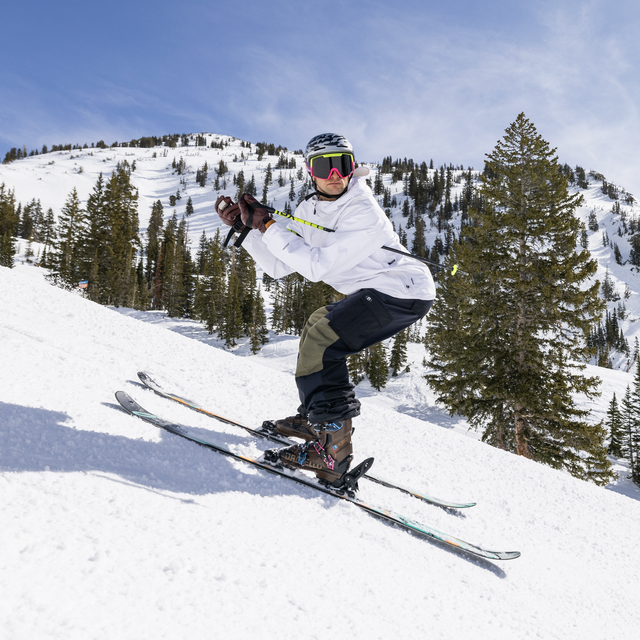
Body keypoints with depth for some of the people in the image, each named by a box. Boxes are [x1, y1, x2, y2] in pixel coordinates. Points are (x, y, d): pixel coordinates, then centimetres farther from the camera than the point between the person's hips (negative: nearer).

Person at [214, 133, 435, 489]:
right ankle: (314, 419, 28)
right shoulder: (310, 211, 4)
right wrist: (243, 227, -7)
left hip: (403, 293, -10)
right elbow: (280, 266, 2)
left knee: (320, 343, -19)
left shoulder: (364, 214, -23)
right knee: (318, 327, 20)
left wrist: (266, 225, -22)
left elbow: (317, 266, -27)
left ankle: (332, 453, -18)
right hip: (375, 292, 10)